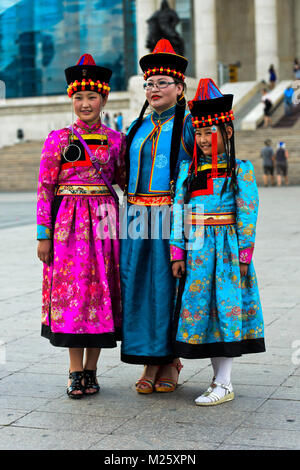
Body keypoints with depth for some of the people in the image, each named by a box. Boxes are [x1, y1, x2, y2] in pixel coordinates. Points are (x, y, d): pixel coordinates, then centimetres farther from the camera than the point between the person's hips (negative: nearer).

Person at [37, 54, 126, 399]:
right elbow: (44, 189, -1)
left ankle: (90, 371, 15)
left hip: (104, 223, 2)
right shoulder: (58, 139, 1)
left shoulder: (116, 140, 8)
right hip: (69, 224, -2)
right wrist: (43, 235, -5)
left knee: (101, 291, 3)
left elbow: (126, 182, 16)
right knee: (71, 292, -1)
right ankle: (75, 373, 9)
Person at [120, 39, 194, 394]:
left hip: (172, 216, -5)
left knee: (169, 285, -1)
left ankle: (171, 362, 12)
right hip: (138, 216, 5)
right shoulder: (138, 127, 16)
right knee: (139, 286, 4)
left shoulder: (187, 125, 0)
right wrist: (132, 213, 11)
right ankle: (150, 362, 14)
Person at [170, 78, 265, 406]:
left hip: (226, 248, -5)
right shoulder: (188, 170, 8)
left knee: (226, 307, -3)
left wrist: (244, 254, -9)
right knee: (199, 307, 7)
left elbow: (247, 213, -6)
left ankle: (224, 384, 5)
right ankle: (218, 378, 21)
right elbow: (178, 211, 6)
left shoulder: (240, 170, -4)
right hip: (196, 250, 5)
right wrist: (177, 252, 2)